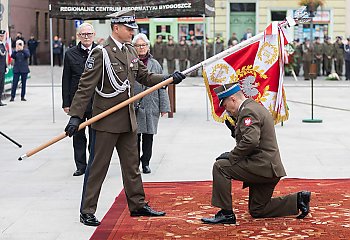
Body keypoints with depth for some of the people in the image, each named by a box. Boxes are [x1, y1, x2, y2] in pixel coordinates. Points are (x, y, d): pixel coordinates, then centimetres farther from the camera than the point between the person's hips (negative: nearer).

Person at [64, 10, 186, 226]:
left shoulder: (131, 52, 10)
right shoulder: (101, 53, -13)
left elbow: (145, 77, 17)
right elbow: (86, 87, -16)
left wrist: (169, 78, 1)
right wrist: (75, 116, -22)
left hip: (128, 119, 8)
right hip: (106, 120, -7)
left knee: (132, 165, 16)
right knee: (97, 167, 0)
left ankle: (138, 205, 27)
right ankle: (87, 212, 8)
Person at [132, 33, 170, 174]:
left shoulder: (155, 64, 8)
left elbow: (162, 87, 10)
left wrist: (164, 107, 7)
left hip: (151, 107, 3)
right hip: (134, 108, -3)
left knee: (148, 136, 9)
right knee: (135, 136, 1)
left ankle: (145, 162, 20)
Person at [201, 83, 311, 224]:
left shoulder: (248, 111, -15)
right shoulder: (256, 107, 19)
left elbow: (250, 141, -29)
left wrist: (231, 156, -18)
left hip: (262, 166, -11)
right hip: (269, 168, 11)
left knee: (220, 166, -11)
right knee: (257, 211, 17)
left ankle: (226, 213, -8)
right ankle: (298, 200, 13)